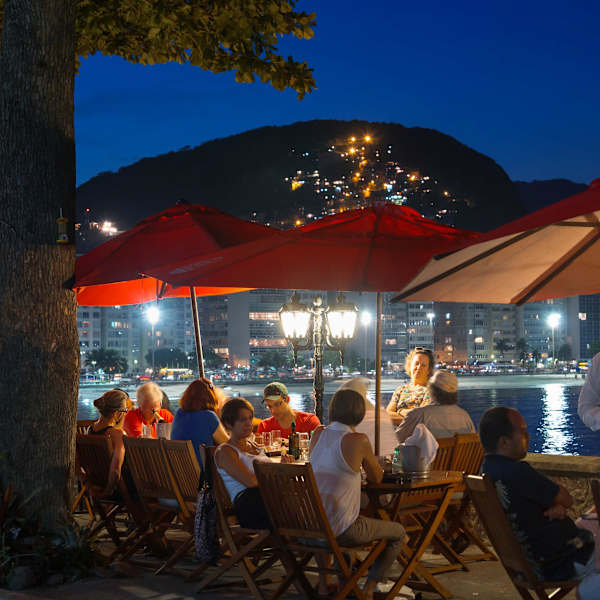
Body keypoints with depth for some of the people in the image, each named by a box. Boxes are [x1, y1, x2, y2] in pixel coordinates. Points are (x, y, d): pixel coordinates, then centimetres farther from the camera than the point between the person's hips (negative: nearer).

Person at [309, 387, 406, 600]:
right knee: (398, 533, 15)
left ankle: (323, 580, 32)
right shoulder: (358, 441, -14)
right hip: (340, 530, -6)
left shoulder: (317, 434, 3)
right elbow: (376, 478, 2)